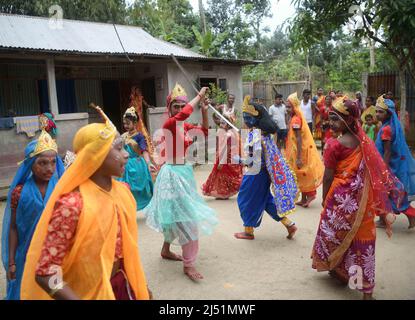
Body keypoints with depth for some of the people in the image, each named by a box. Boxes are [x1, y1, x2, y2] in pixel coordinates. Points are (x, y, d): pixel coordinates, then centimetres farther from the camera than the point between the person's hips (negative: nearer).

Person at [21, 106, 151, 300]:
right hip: (89, 292, -6)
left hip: (122, 285, 6)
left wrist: (140, 285, 12)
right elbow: (45, 274, -24)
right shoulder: (72, 204, -26)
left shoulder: (123, 191, -5)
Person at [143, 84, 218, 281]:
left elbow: (204, 132, 16)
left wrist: (204, 111, 4)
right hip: (174, 173, -9)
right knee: (187, 218, -7)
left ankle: (166, 250, 39)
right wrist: (199, 96, -25)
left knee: (176, 216, 20)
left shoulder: (185, 127, 6)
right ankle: (188, 264, 3)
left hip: (184, 172, 9)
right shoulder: (169, 124, -17)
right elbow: (184, 114, -37)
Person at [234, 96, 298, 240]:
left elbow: (253, 161, -24)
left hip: (255, 174, -8)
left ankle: (248, 231, 24)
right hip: (265, 172, 9)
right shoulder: (265, 132, 5)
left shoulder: (254, 135, -22)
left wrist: (239, 160, -12)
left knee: (246, 200, 10)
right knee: (266, 200, 20)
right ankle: (289, 224, 19)